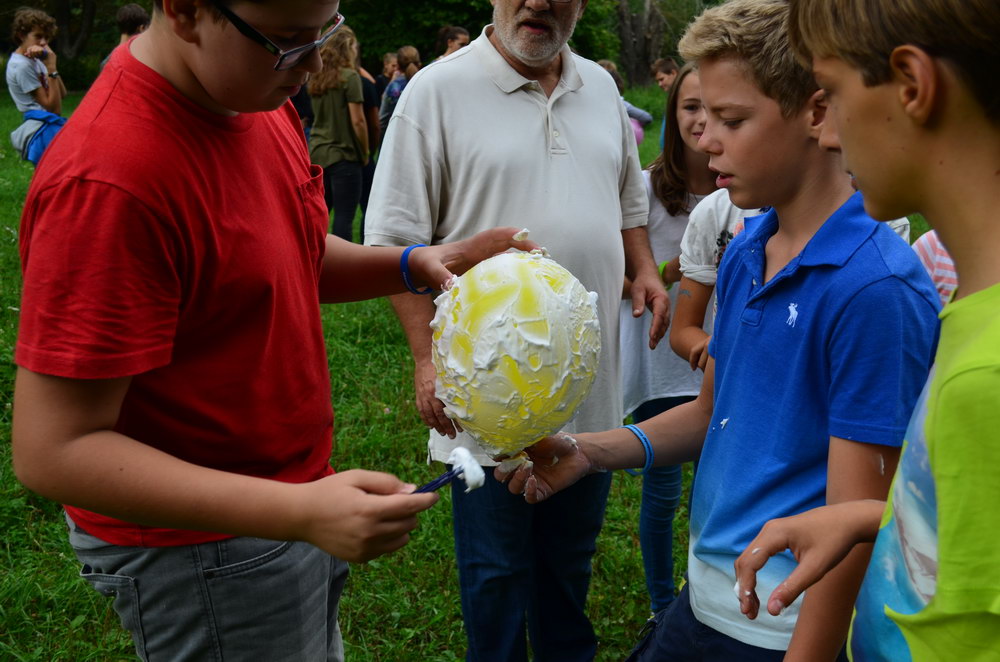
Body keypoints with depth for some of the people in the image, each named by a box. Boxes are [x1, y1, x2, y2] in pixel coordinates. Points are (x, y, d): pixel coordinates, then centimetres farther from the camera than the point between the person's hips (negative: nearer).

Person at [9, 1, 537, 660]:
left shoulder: (259, 101, -2)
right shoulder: (108, 181, -29)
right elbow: (54, 451, -28)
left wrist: (416, 264, -5)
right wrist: (300, 511, -34)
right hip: (196, 541, -8)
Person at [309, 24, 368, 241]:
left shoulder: (316, 78, 10)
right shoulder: (349, 77, -9)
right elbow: (357, 120, -12)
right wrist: (365, 153, -1)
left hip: (317, 153, 6)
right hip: (344, 155, -6)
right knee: (344, 217, -3)